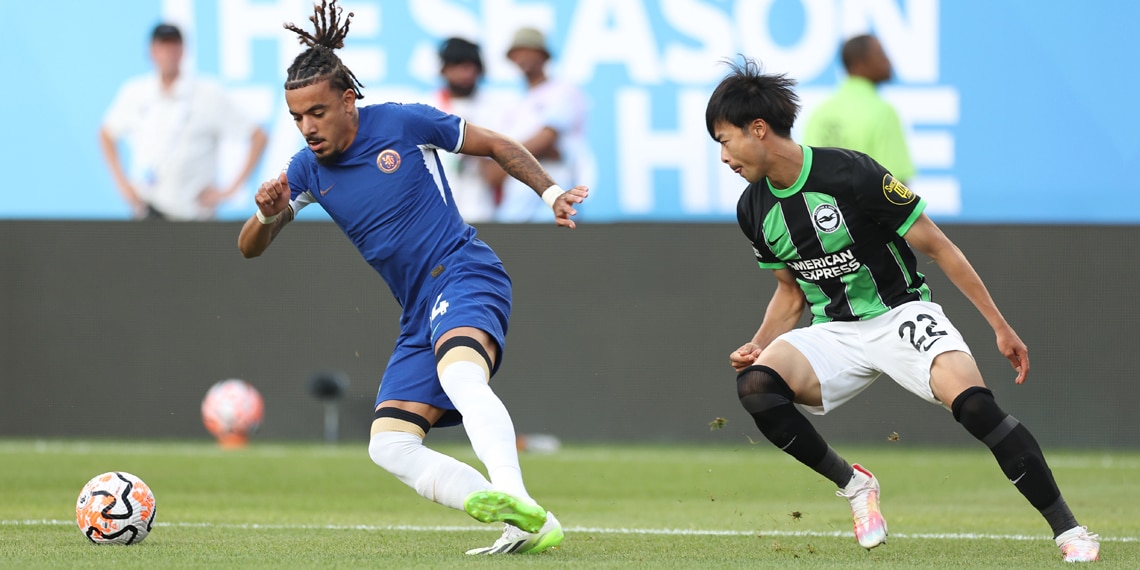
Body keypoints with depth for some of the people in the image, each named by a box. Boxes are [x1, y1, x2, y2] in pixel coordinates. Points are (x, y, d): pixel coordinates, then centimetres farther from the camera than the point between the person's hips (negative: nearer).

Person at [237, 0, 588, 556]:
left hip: (466, 276, -7)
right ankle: (529, 527, -16)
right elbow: (250, 248, 8)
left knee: (460, 374, -38)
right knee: (389, 446, -7)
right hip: (420, 316, 7)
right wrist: (268, 216, -14)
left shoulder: (404, 123, -6)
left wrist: (551, 194, 0)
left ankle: (515, 499, -57)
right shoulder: (307, 170, 6)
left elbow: (496, 145, 7)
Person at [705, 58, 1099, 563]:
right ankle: (853, 484, -6)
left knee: (971, 401, -30)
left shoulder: (851, 174, -17)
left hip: (901, 314, -5)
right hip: (832, 333, 5)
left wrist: (1000, 327, -8)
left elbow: (937, 248, -10)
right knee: (755, 384, -25)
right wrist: (758, 346, -2)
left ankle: (1068, 530, -21)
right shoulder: (753, 209, 2)